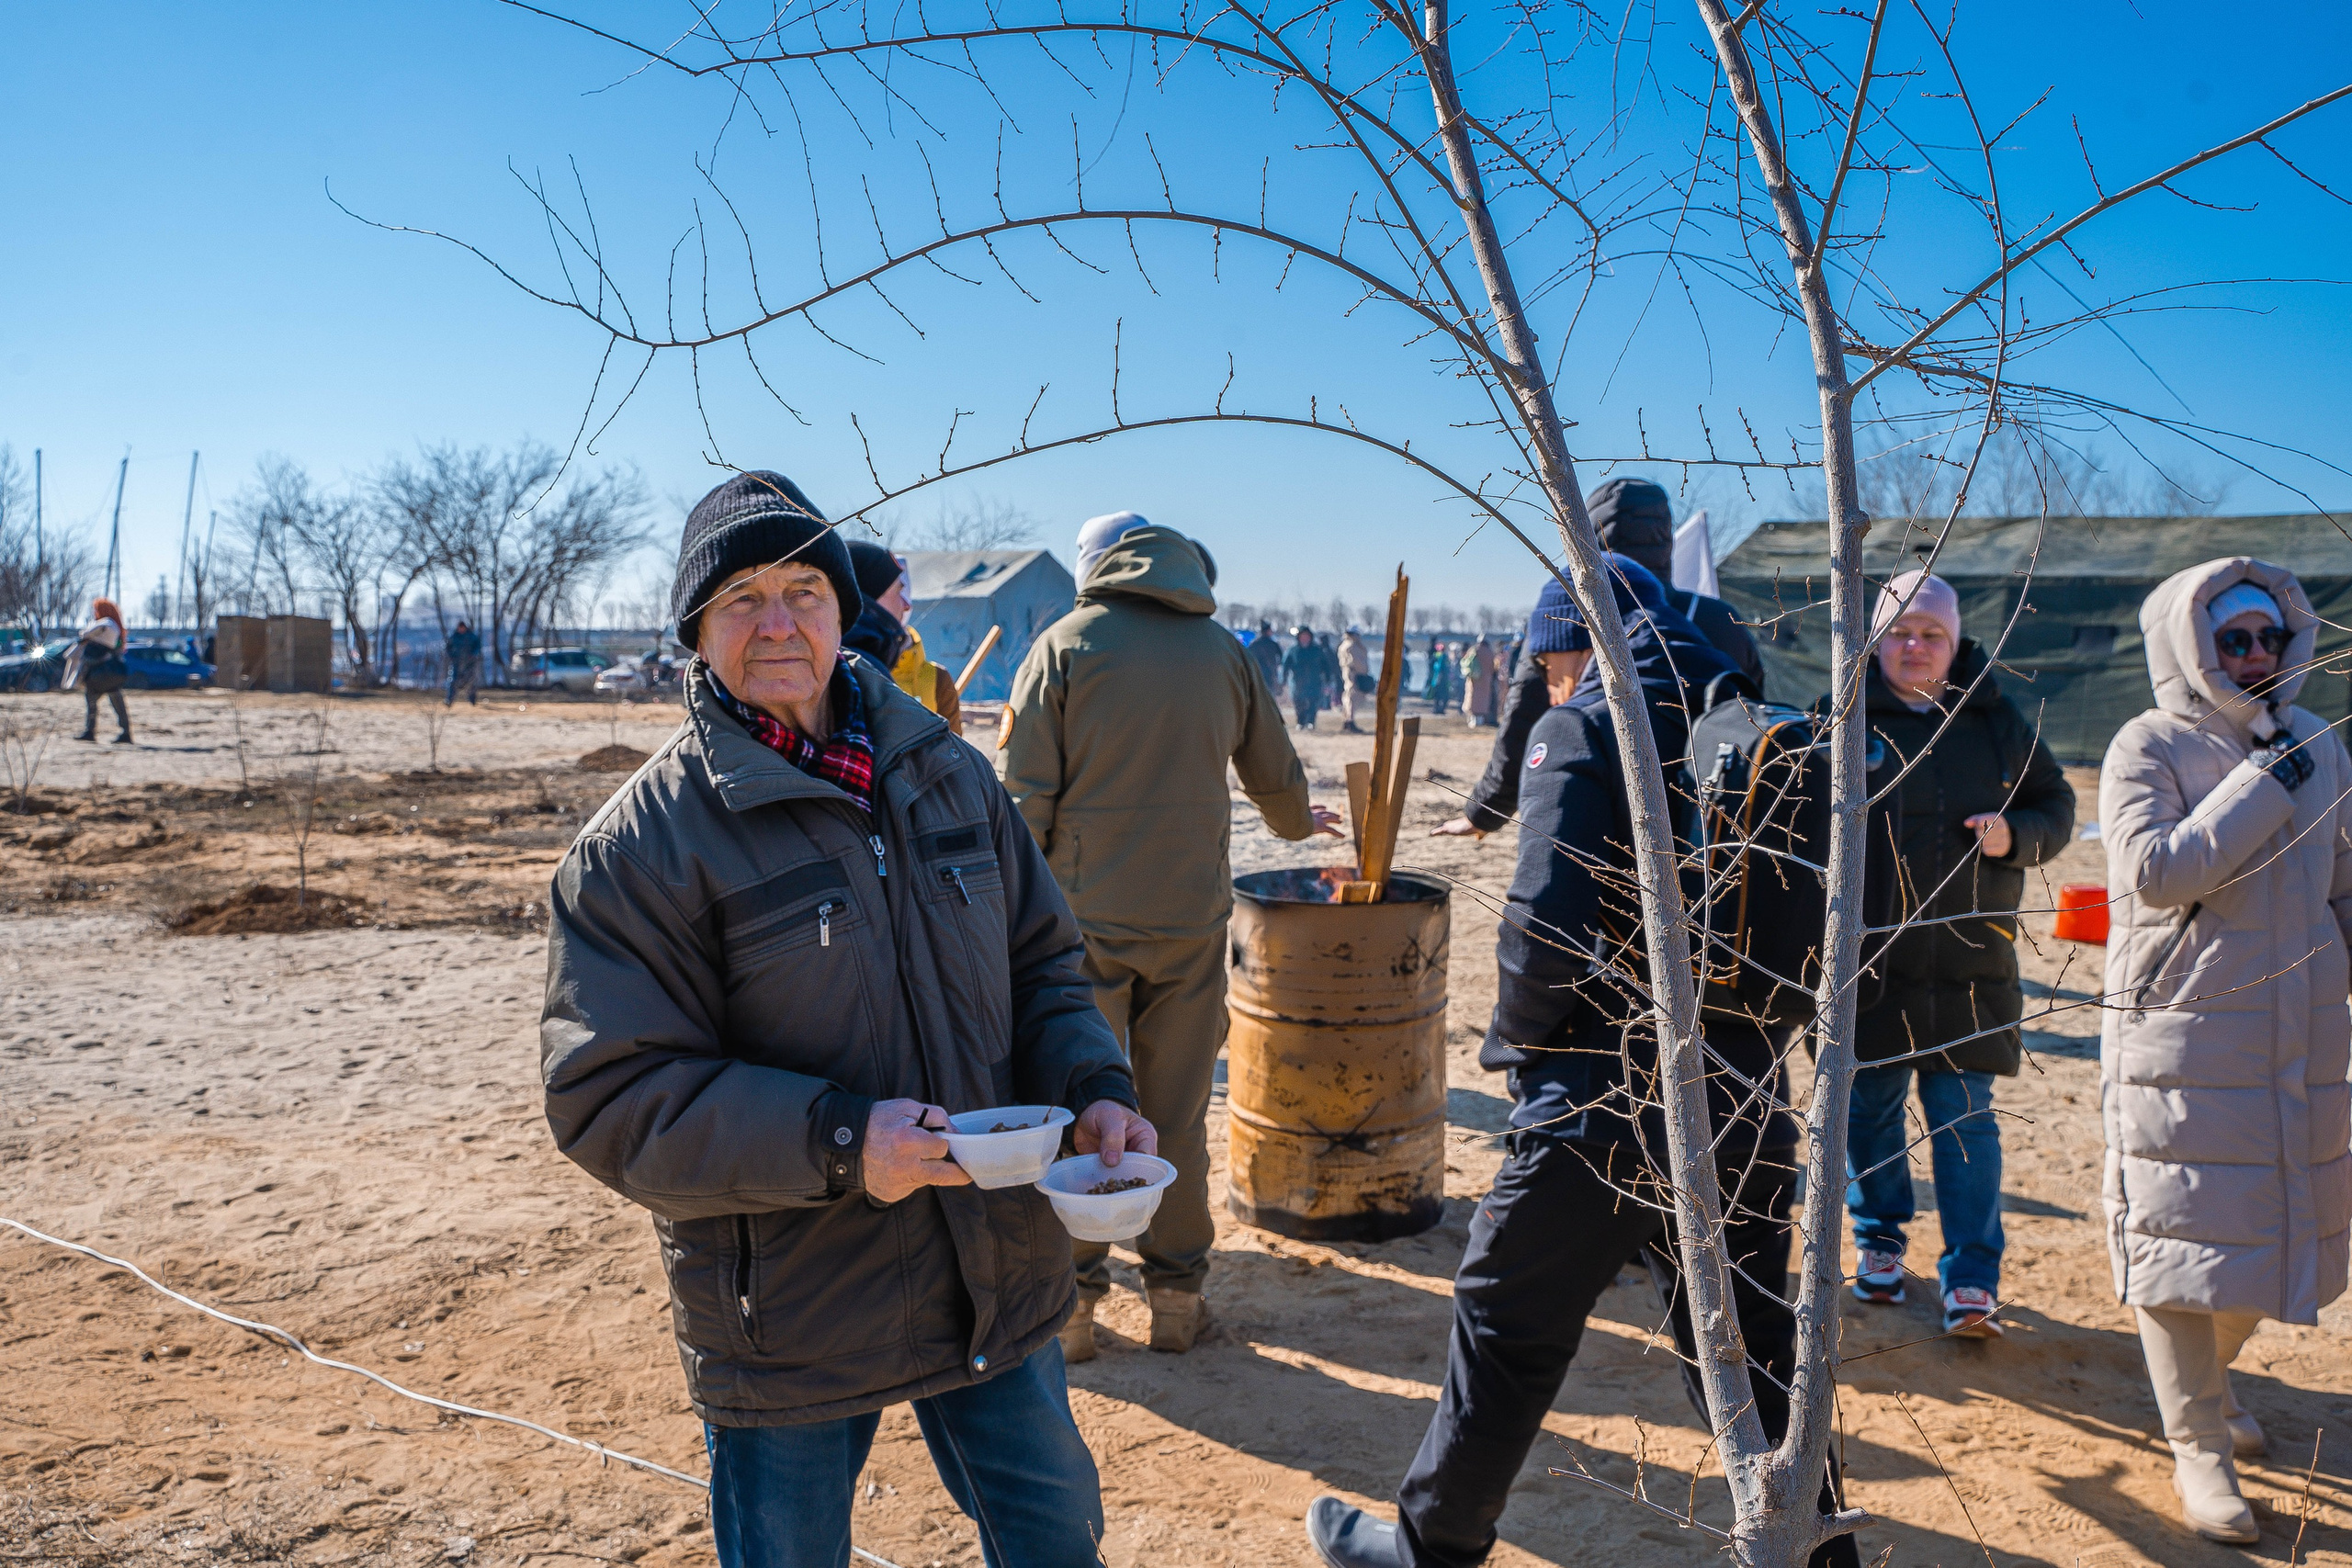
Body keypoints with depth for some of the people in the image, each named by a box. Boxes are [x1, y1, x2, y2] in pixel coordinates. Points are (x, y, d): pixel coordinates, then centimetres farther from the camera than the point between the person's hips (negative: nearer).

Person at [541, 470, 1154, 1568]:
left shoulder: (947, 774, 3)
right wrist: (836, 1142, -29)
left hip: (998, 1284, 4)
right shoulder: (638, 844, -14)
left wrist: (1091, 1086, -9)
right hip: (788, 1327, -4)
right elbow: (612, 1099, -18)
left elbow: (1039, 963, 10)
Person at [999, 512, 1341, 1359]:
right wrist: (1297, 822, 40)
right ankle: (1177, 1294, 21)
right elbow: (1276, 776, 18)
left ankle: (1070, 1304, 14)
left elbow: (1023, 793, -9)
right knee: (1177, 1112, 11)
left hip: (1086, 916, -2)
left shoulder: (1066, 644, -4)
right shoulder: (1222, 651, 5)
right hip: (1191, 911, 3)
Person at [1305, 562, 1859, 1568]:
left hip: (1606, 1102, -5)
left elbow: (1548, 922, -20)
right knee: (1749, 1344, 19)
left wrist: (1512, 1042, -4)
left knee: (1508, 1326, 11)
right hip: (1745, 1098, 6)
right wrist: (1747, 1021, 15)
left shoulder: (1581, 731, -10)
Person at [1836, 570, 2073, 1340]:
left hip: (1970, 964, 1)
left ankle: (1971, 1278, 12)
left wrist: (2015, 836, -9)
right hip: (1869, 958, -1)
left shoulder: (1996, 720, 5)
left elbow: (2056, 803, 13)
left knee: (1965, 1117, 3)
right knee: (1869, 1106, 9)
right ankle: (1878, 1239, 31)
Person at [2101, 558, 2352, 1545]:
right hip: (2183, 1035, -5)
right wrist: (2261, 787, -18)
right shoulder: (2149, 747, -8)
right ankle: (2198, 1447, 13)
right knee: (2183, 1229, 0)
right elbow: (2154, 871, -21)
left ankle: (2204, 1376, 39)